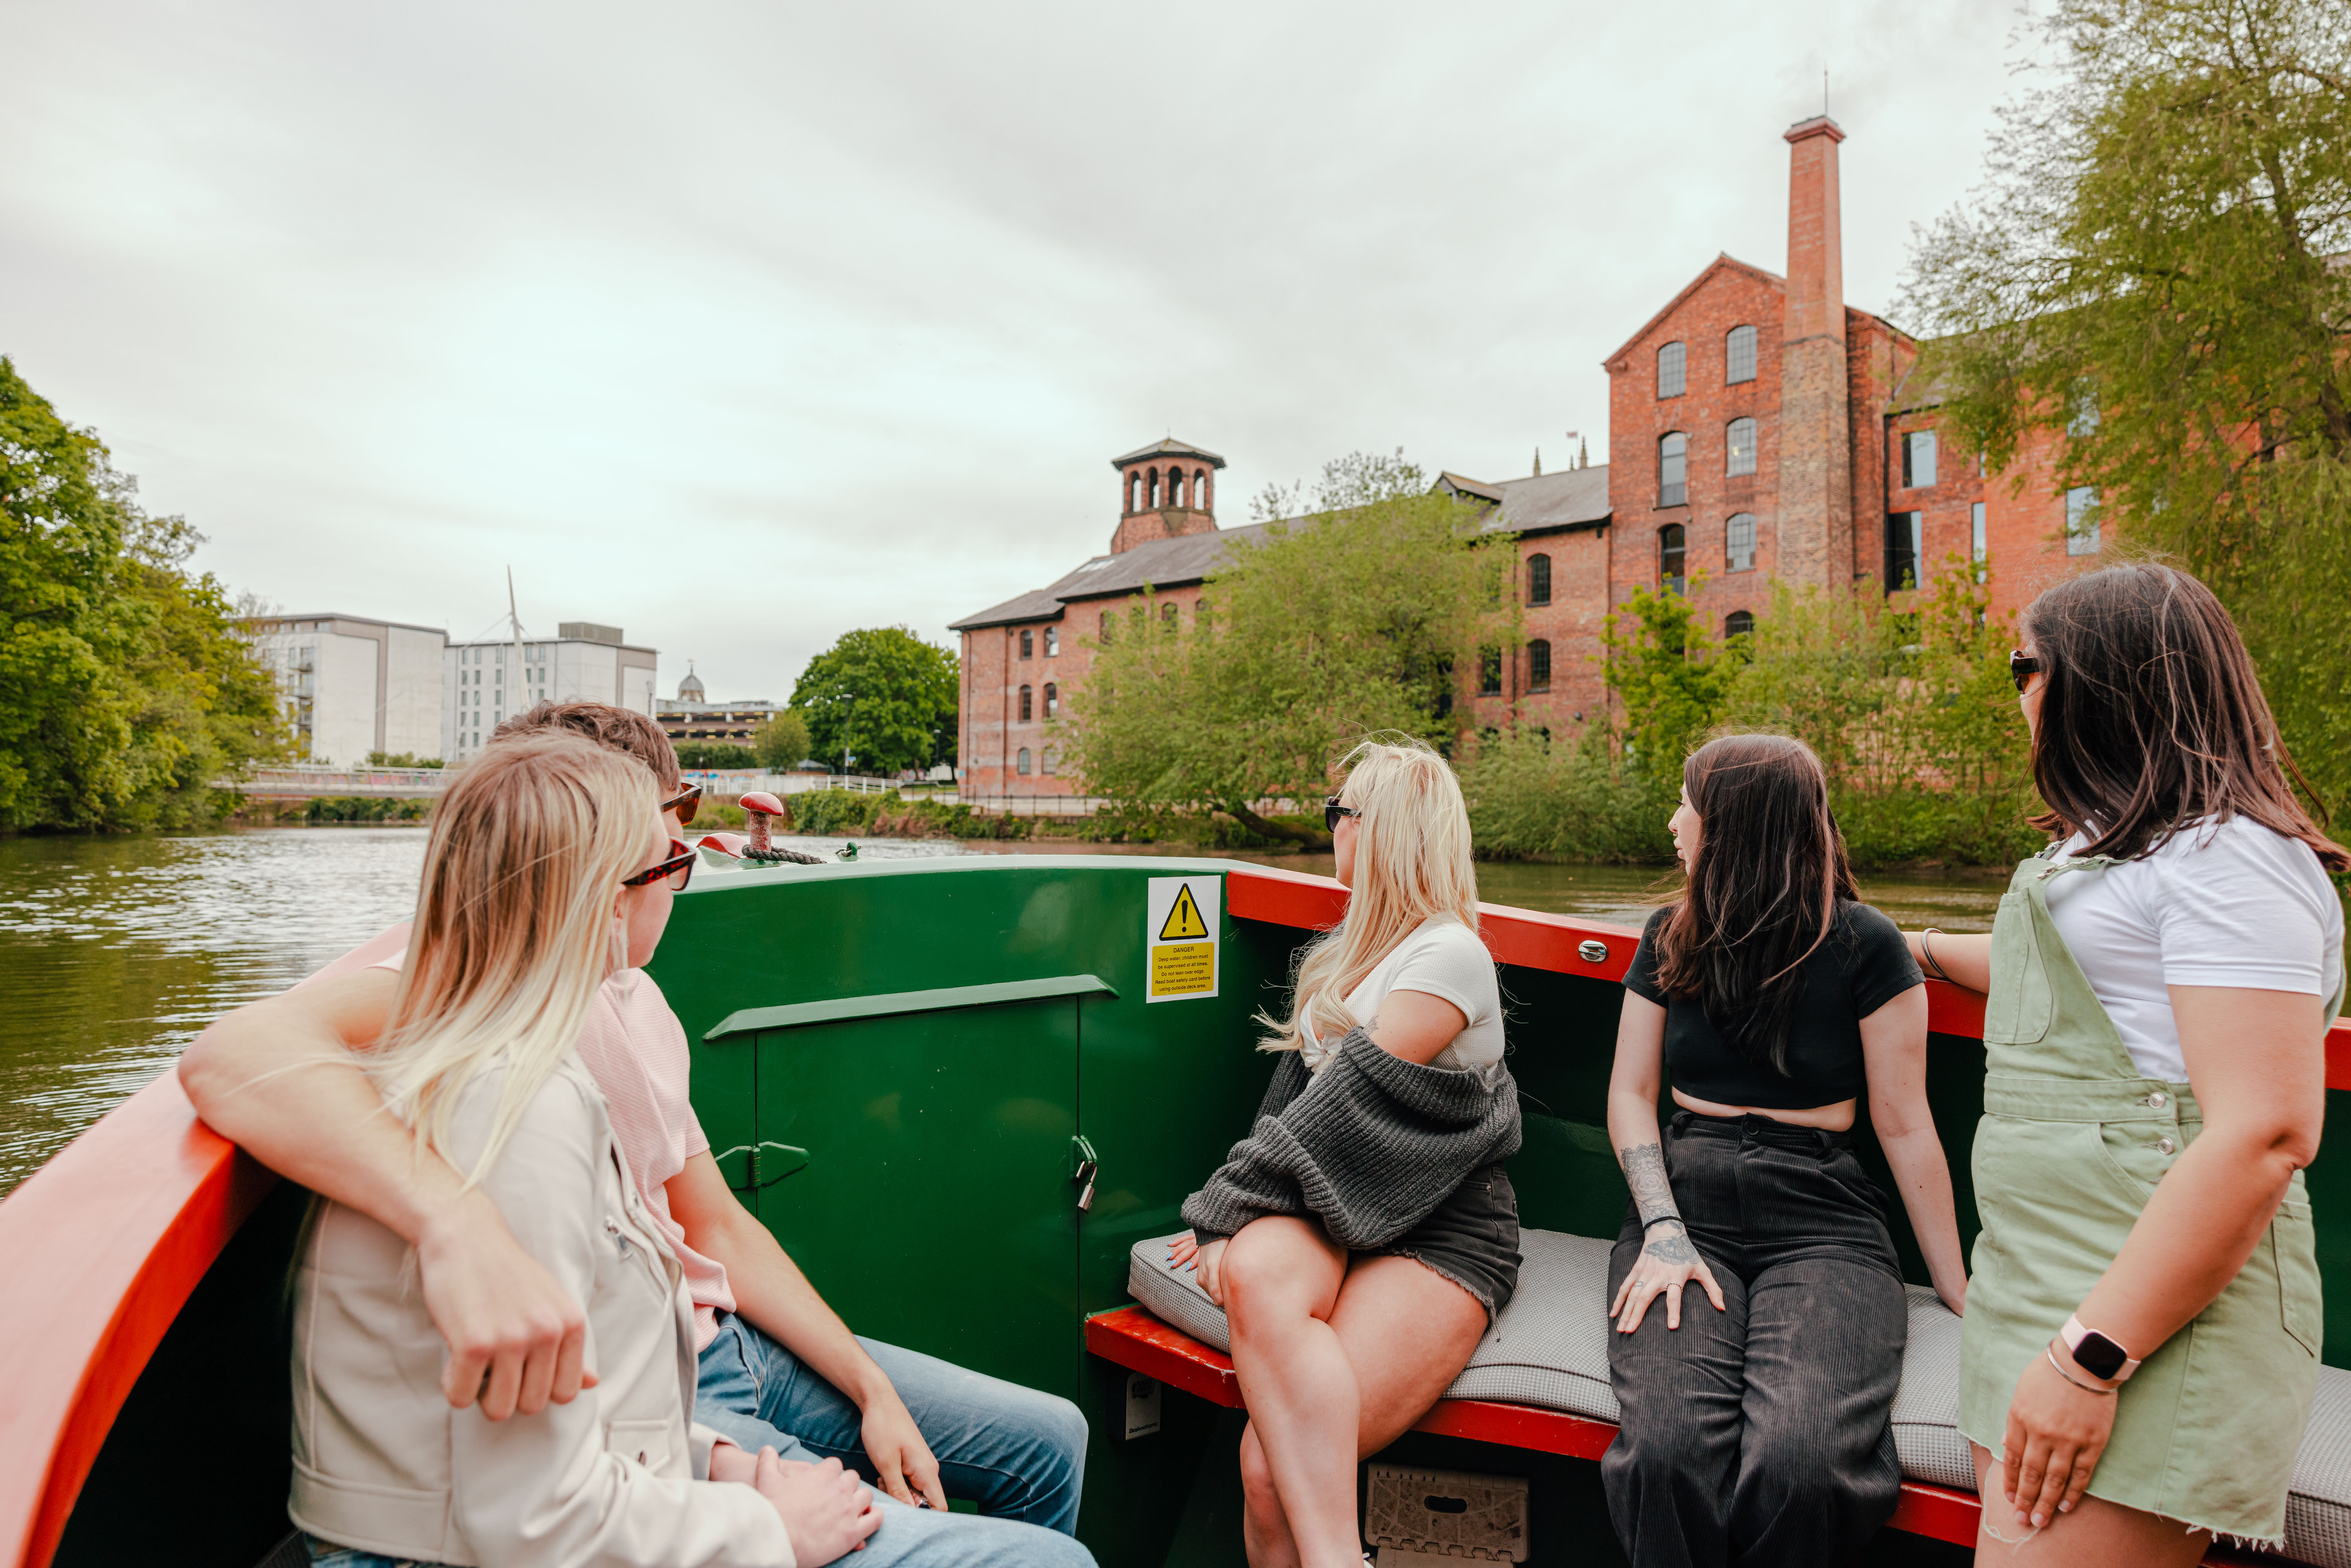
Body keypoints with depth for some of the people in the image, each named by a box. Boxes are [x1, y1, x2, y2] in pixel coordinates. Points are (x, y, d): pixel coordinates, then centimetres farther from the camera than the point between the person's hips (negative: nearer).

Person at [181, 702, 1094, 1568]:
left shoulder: (636, 999, 9)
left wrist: (874, 1391, 8)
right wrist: (457, 1227, -55)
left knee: (1046, 1440, 16)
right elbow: (239, 1055, -39)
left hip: (718, 1344, 9)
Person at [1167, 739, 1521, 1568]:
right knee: (1256, 1273, -34)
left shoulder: (1449, 956, -8)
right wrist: (1234, 1218, 9)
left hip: (1436, 1233, -6)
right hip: (1327, 1208, 6)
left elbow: (1352, 1104, -15)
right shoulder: (1351, 946, 21)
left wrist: (1227, 1210, -13)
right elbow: (1301, 1090, 20)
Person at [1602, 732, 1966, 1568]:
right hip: (1686, 1205, 2)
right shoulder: (1671, 937, 14)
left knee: (1800, 1462, -31)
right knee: (1667, 1450, -27)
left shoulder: (1862, 944, 2)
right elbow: (1630, 1093, 10)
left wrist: (1960, 1291, 3)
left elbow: (1905, 1127, 3)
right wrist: (1663, 1231, -4)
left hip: (1821, 1219, -2)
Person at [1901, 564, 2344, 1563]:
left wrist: (2091, 1358, -24)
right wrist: (1927, 950, 54)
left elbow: (2265, 1135, -22)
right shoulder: (2111, 846, 19)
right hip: (2047, 1282, 9)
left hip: (2150, 1312, -9)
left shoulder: (2231, 858, -13)